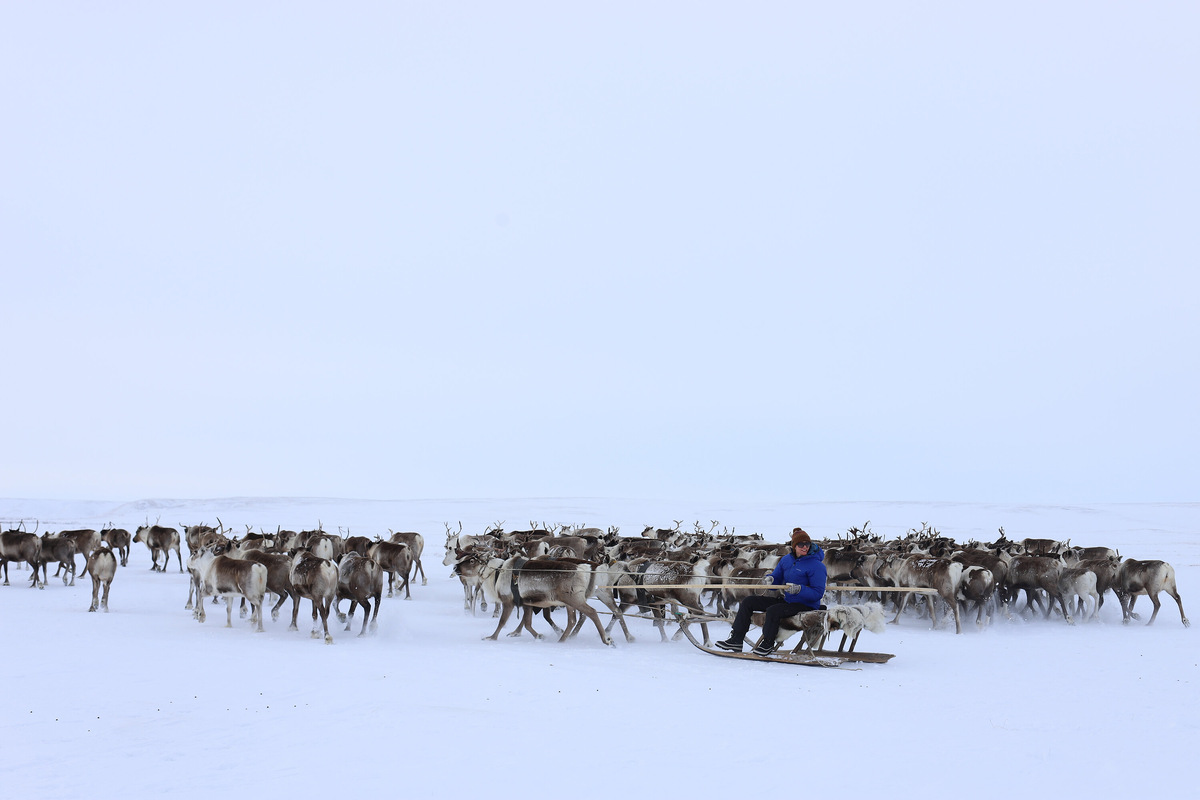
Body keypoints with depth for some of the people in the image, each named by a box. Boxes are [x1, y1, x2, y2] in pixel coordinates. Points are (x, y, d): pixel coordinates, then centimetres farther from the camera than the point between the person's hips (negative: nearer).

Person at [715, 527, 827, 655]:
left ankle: (768, 644, -9)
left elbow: (818, 593, -19)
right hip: (786, 600, 8)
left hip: (806, 605, -8)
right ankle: (736, 639, 1)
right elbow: (777, 578, 13)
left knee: (772, 611, -33)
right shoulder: (787, 560, 5)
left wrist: (799, 589, -32)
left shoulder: (816, 565, -15)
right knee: (748, 602, 2)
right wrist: (770, 580, -12)